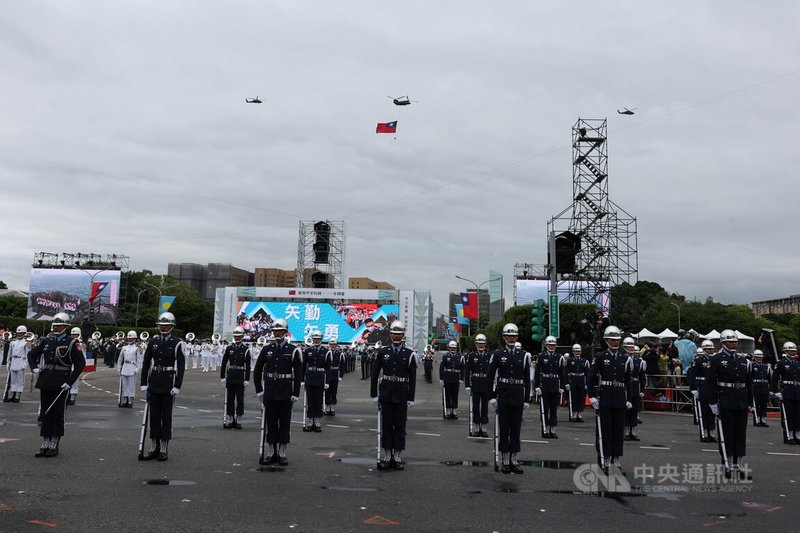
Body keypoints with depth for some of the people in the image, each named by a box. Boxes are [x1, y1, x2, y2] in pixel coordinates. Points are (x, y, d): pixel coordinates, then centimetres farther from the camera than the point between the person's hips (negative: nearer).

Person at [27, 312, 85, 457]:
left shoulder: (71, 343, -6)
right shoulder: (47, 341, 9)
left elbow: (80, 364, -8)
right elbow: (31, 354, 24)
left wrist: (70, 382, -13)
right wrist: (34, 367, 8)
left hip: (60, 384, -5)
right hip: (45, 382, 5)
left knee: (58, 414, 3)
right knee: (45, 413, 9)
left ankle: (54, 445, 11)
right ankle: (45, 444, 17)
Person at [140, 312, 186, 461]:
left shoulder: (177, 343, -5)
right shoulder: (152, 341, 7)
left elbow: (181, 366, -7)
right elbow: (146, 363, 8)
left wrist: (177, 386, -12)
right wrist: (144, 383, 2)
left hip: (169, 384, -4)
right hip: (154, 384, 4)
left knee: (166, 416, 3)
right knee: (154, 416, 8)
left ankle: (164, 449, 10)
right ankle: (154, 448, 17)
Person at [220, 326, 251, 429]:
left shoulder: (246, 349, -2)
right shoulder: (229, 348, 5)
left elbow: (248, 366, -4)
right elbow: (223, 363, 7)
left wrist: (247, 379, -9)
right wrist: (222, 377, 2)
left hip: (240, 378, -2)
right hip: (230, 377, 2)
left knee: (240, 399, 3)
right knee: (229, 399, 6)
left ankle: (237, 420, 10)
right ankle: (229, 420, 13)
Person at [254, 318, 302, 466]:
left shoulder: (293, 350, -4)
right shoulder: (266, 349, 4)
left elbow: (298, 374, -4)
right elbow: (257, 371, 10)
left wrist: (295, 394, -8)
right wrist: (259, 390, 6)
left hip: (286, 393, -2)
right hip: (269, 393, 3)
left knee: (284, 423, 5)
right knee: (270, 422, 8)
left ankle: (282, 454, 15)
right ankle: (272, 453, 18)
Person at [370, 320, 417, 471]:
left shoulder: (410, 354, -1)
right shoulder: (382, 351, 2)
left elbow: (412, 378, -1)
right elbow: (374, 374, 4)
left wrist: (411, 399, -4)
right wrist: (373, 394, 0)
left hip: (401, 396, -1)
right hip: (385, 395, 1)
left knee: (400, 427, 5)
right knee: (386, 426, 6)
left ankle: (398, 457, 14)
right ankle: (386, 457, 15)